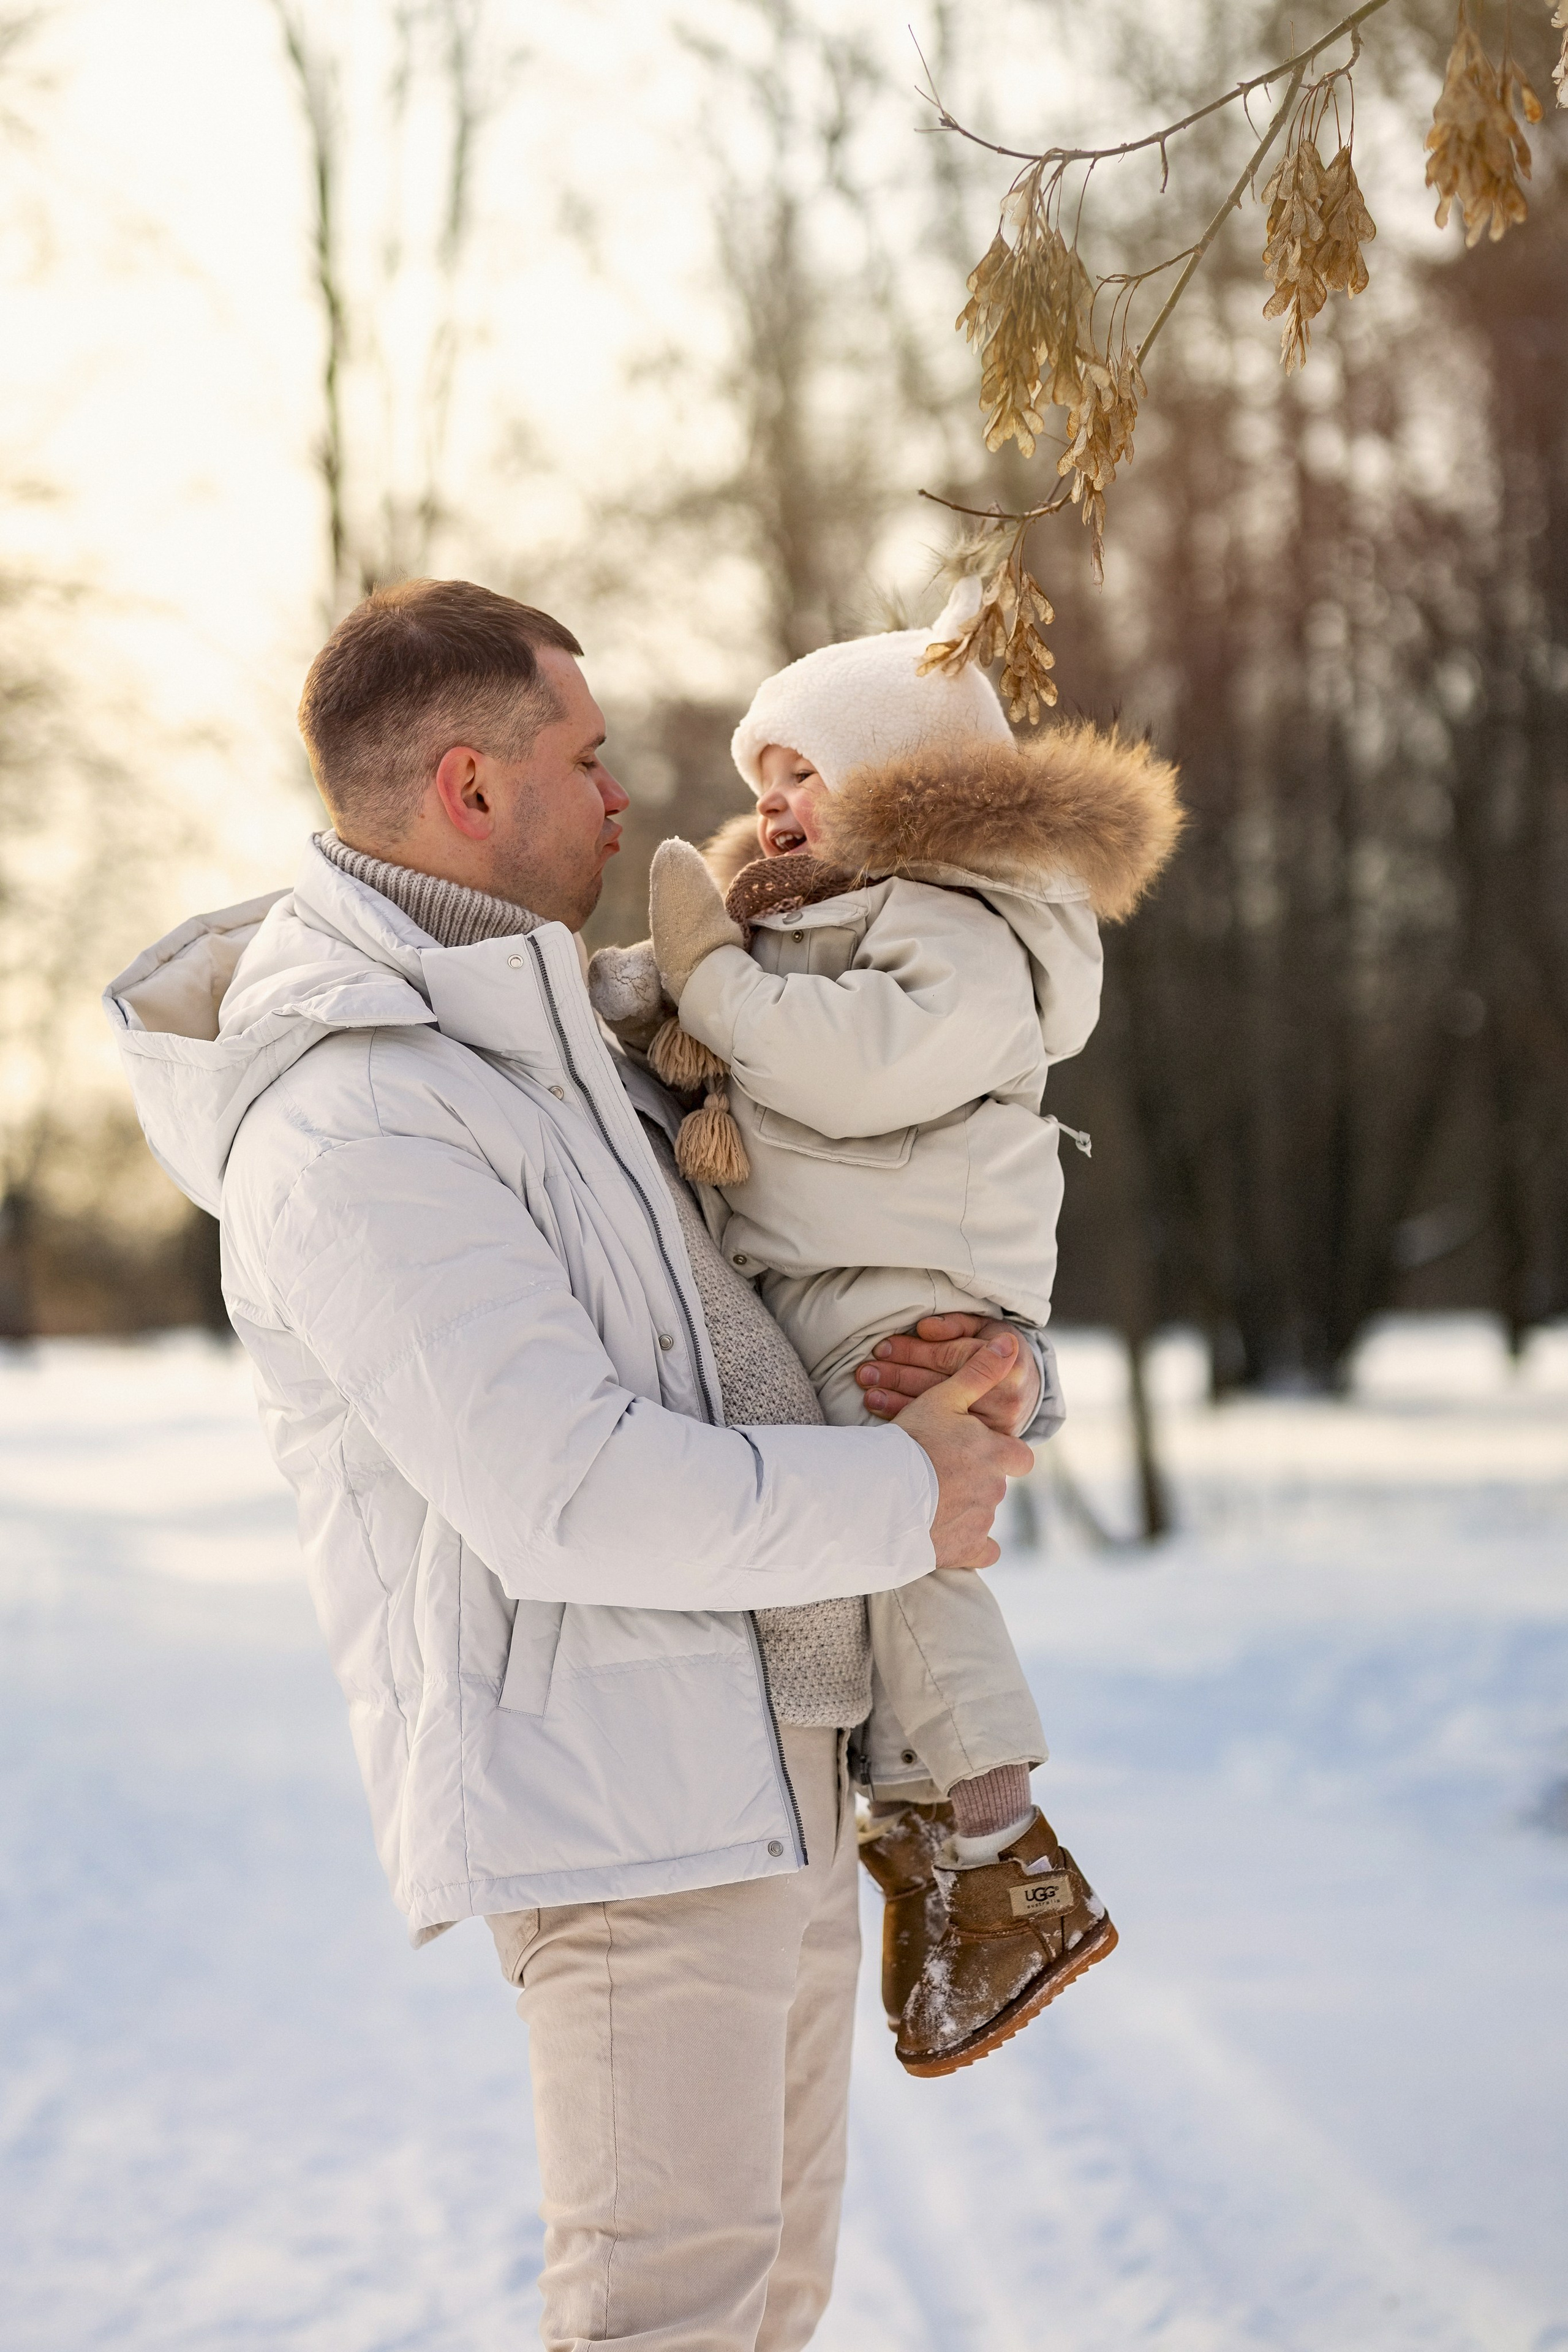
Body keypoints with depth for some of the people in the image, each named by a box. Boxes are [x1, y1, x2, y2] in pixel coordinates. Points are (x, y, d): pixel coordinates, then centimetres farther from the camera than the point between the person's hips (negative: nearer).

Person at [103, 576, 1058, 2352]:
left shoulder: (533, 1057, 15)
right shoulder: (352, 1135, -18)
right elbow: (576, 1501, -25)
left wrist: (973, 1370, -1)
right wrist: (906, 1501, -12)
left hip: (763, 1764, 10)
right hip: (607, 1797, -10)